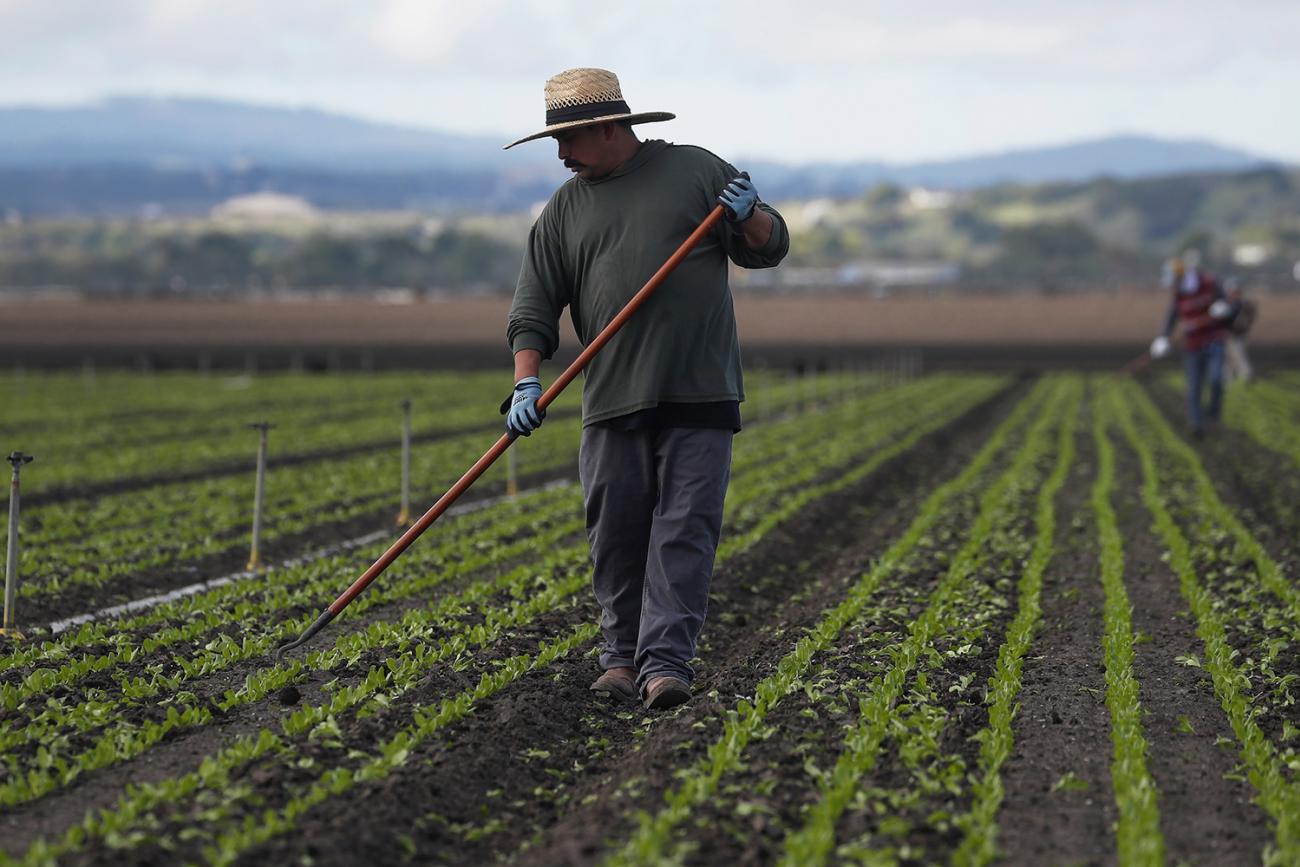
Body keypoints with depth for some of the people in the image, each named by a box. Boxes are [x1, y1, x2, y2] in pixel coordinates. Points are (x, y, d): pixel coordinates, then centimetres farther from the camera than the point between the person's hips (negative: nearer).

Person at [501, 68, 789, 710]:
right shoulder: (565, 209, 12)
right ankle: (622, 658, 14)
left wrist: (751, 216, -10)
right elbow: (534, 306, 7)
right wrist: (526, 381, -9)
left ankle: (666, 662, -11)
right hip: (613, 400, 2)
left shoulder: (695, 171, 8)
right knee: (616, 536, 2)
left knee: (685, 531, -8)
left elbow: (768, 248, 13)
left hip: (700, 393, -2)